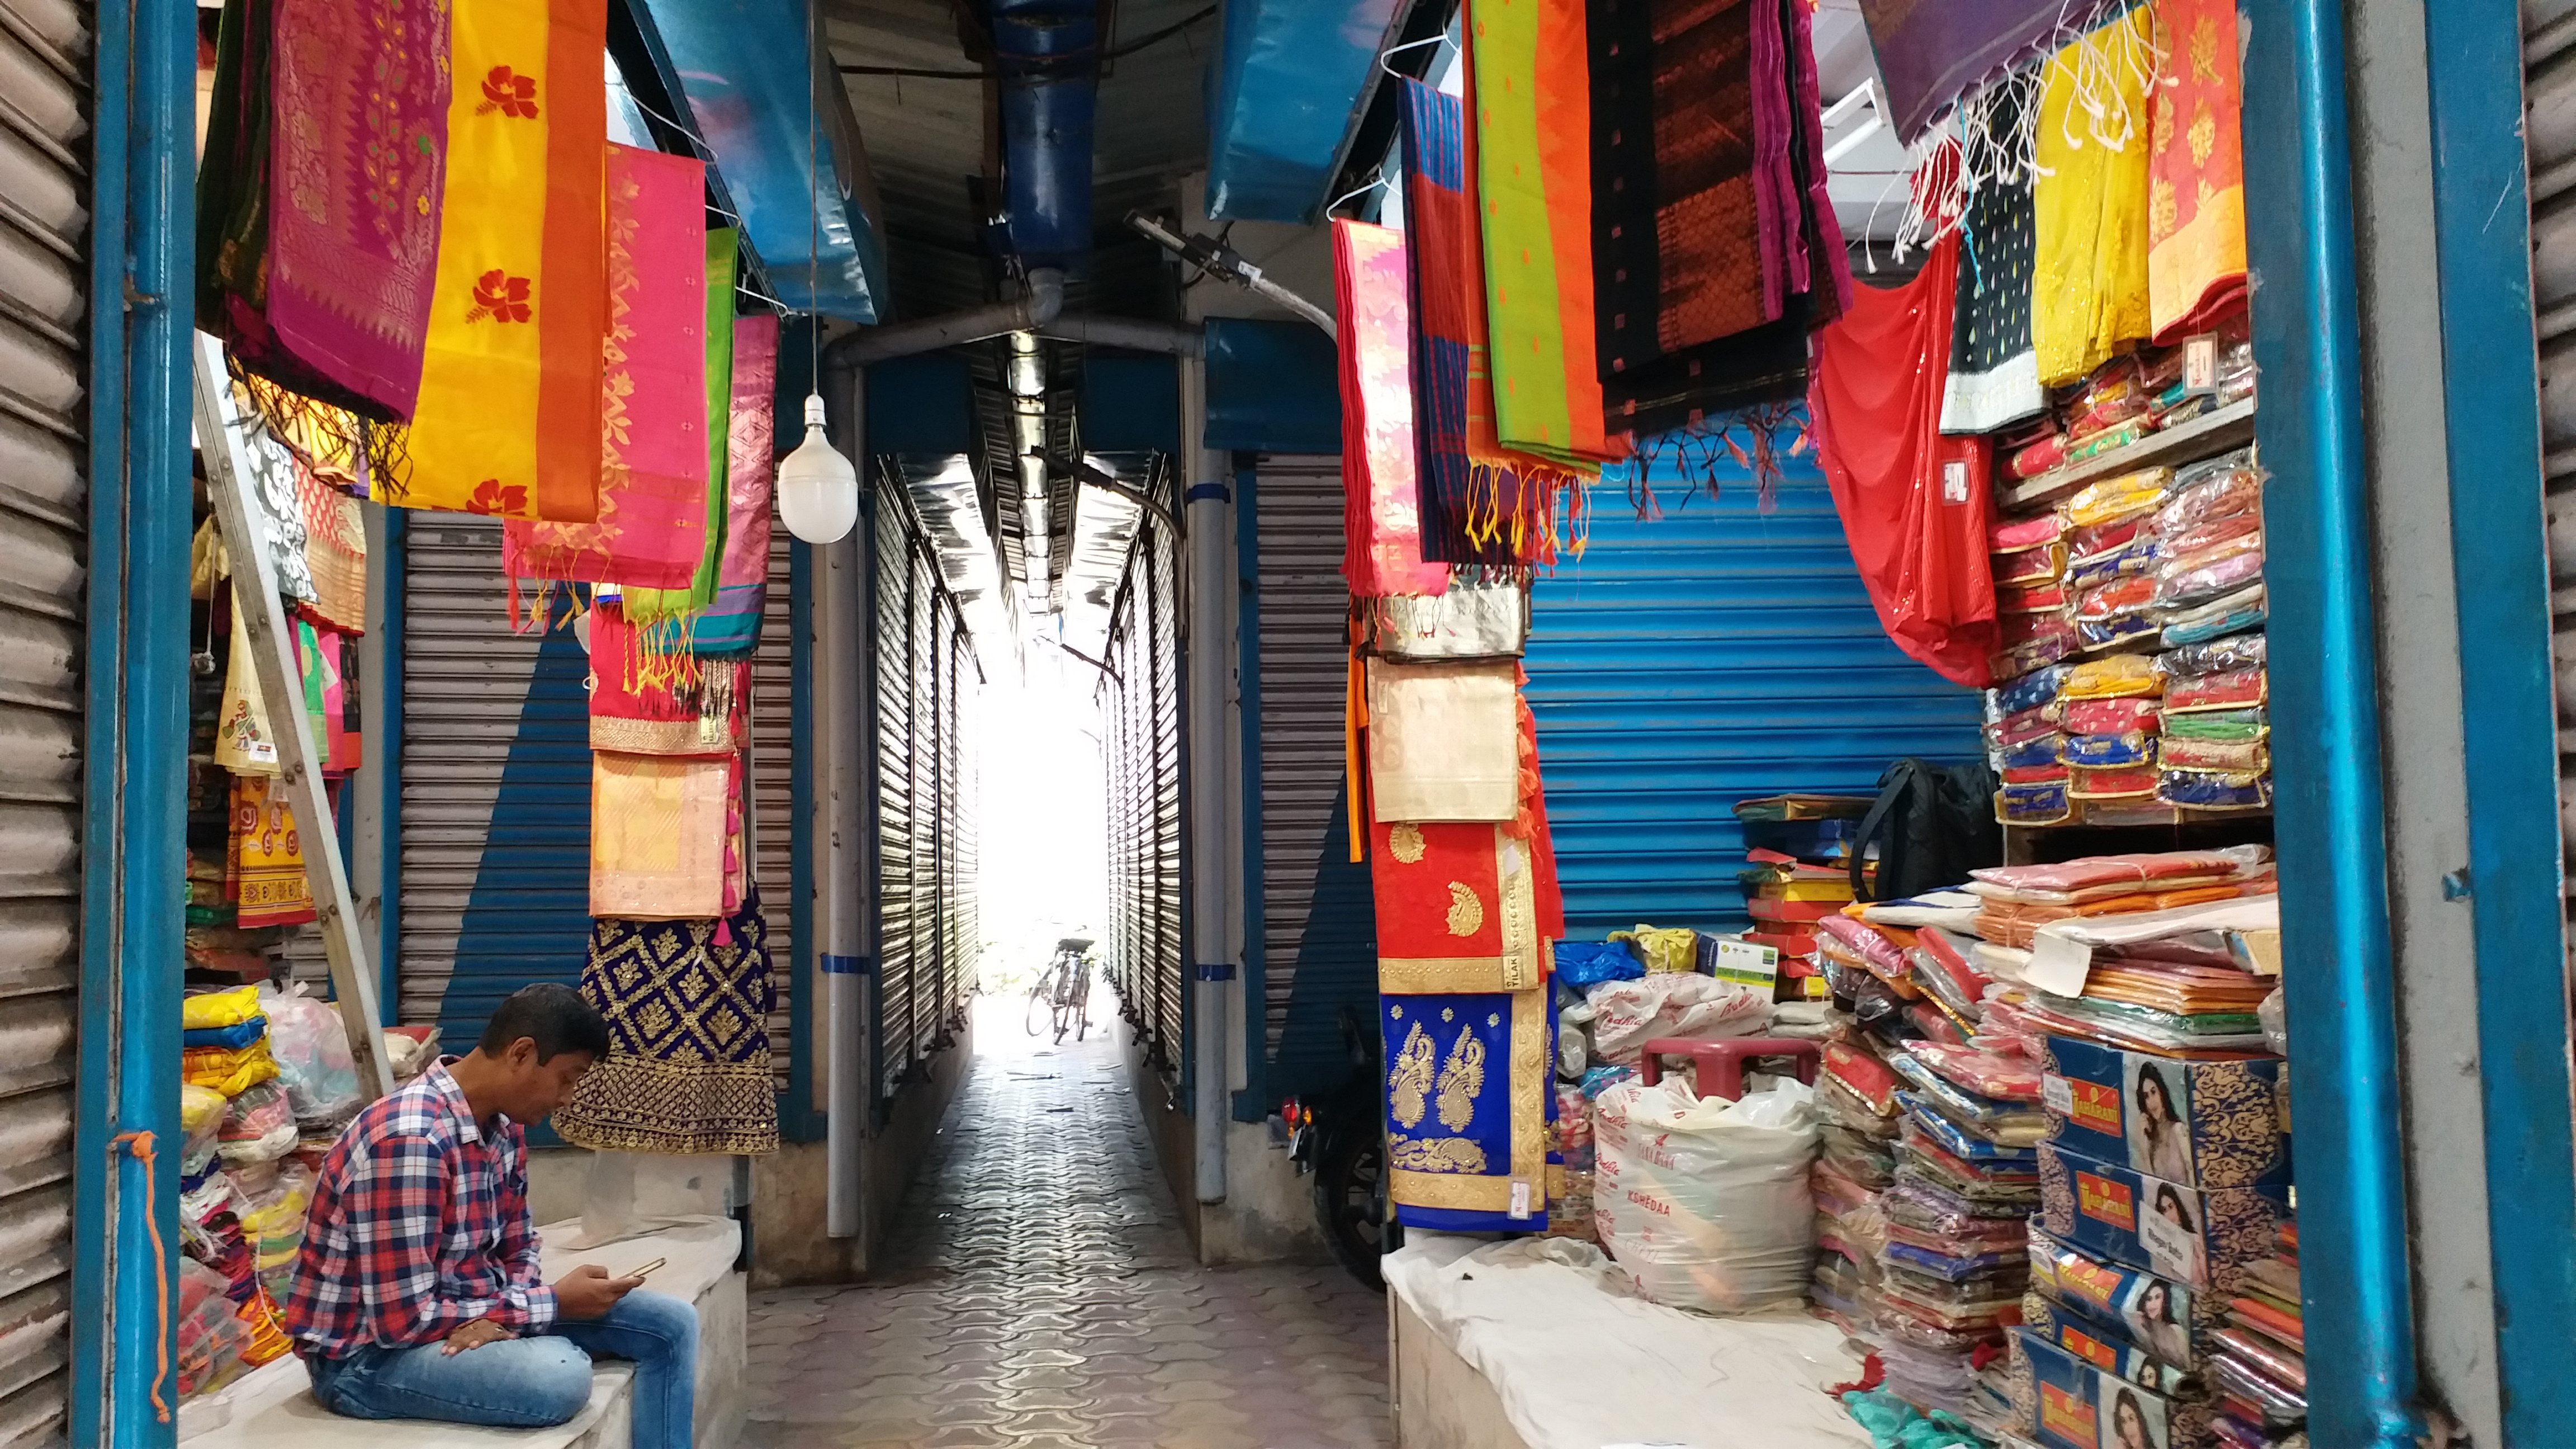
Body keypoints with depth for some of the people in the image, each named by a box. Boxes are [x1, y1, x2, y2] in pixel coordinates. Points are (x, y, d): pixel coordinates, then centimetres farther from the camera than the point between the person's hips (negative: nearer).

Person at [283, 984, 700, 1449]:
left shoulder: (503, 1125, 0)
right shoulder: (408, 1141, -29)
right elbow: (403, 1320, -28)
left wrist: (503, 1313, -14)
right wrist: (554, 1303, -20)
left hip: (458, 1312, 9)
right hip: (367, 1354, -9)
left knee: (671, 1324, -2)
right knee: (559, 1374, -35)